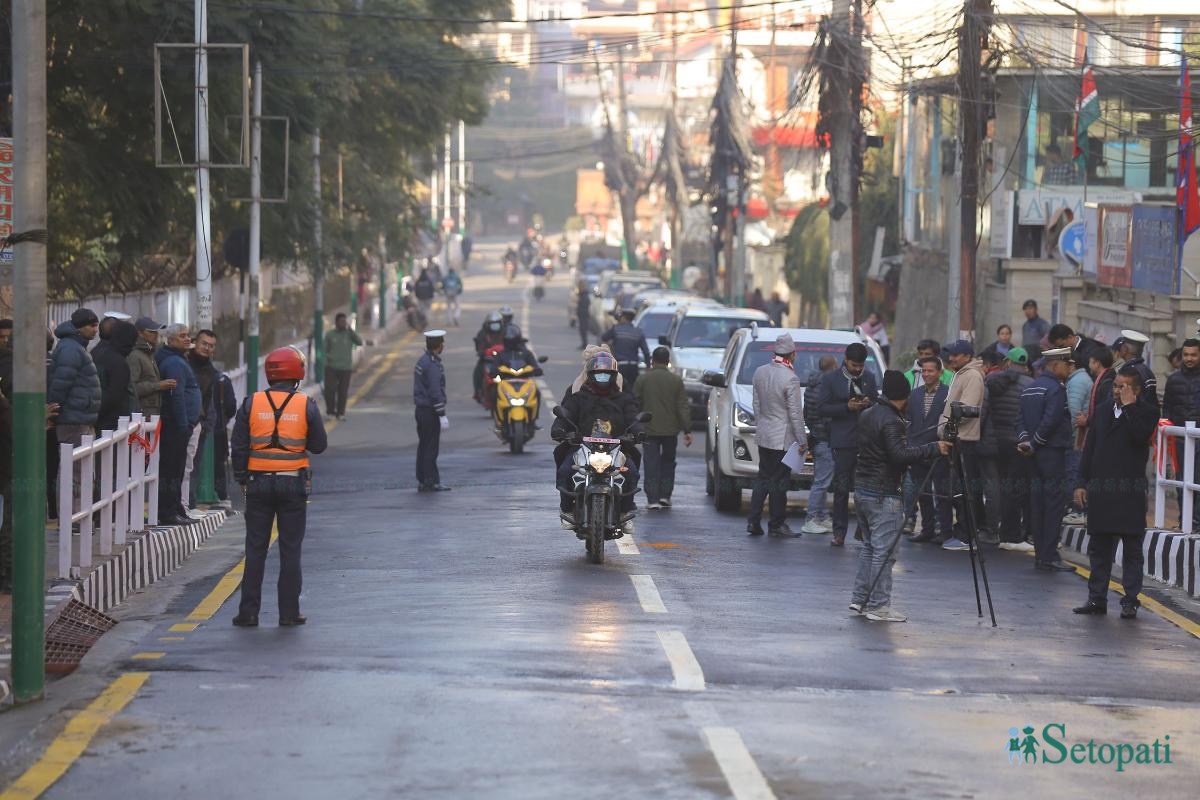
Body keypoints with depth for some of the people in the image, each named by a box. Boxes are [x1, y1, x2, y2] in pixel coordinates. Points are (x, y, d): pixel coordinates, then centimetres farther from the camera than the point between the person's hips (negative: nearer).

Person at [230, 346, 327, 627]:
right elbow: (319, 445, -1)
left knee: (255, 549, 6)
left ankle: (249, 612, 5)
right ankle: (289, 612, 5)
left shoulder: (251, 404, -2)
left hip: (259, 482, 1)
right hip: (293, 483, -1)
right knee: (290, 550, 5)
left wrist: (242, 478, 9)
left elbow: (239, 446, -1)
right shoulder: (306, 405, -5)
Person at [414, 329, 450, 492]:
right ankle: (431, 482, -3)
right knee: (431, 448, -6)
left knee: (423, 446, 11)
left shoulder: (422, 361, 12)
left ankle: (422, 481, 15)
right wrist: (442, 415, -19)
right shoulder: (433, 365, -18)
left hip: (421, 410, 9)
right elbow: (436, 392, -22)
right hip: (431, 411, -9)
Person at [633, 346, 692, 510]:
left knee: (652, 466, 0)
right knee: (668, 462, 17)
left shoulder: (642, 379, -2)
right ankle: (665, 495, 11)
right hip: (670, 429, 1)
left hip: (649, 430, -1)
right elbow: (683, 407, -2)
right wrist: (687, 430, 0)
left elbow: (635, 404, 1)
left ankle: (653, 499, -5)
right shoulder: (676, 380, 0)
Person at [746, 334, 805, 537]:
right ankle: (776, 524, 7)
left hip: (763, 436, 7)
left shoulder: (760, 372, 3)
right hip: (783, 438, -7)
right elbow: (795, 414, -15)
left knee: (762, 479, 13)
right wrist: (802, 440, -8)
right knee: (779, 482, 1)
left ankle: (753, 521, 11)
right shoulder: (790, 379, -18)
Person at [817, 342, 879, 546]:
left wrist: (868, 404, -5)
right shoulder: (830, 379, 3)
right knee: (841, 488, -2)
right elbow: (823, 407, -2)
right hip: (843, 441, -2)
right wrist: (847, 407, -15)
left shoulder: (869, 378, 12)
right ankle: (839, 532, 3)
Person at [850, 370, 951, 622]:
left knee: (869, 547, 17)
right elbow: (900, 455, -25)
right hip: (883, 495, -9)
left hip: (862, 489, 9)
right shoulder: (891, 422, -17)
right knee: (884, 551, -5)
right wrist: (934, 448, -20)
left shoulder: (867, 416, 11)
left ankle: (860, 599, 18)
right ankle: (878, 606, -4)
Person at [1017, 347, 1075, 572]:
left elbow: (1022, 420, 11)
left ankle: (1040, 554, 13)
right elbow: (1050, 421, -20)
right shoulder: (1056, 389, -13)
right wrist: (1033, 444, -11)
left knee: (1037, 501, 10)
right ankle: (1049, 557, -9)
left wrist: (1025, 440, -2)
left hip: (1035, 454, 9)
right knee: (1054, 502, -7)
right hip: (1053, 452, -9)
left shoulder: (1030, 389, 16)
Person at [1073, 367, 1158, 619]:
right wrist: (1081, 483, 8)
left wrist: (1129, 406, -16)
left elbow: (1140, 436, -23)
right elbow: (1089, 448, 14)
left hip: (1130, 492, -5)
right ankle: (1097, 598, 16)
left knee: (1132, 549, 0)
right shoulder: (1104, 410, 13)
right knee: (1098, 548, 9)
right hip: (1100, 491, 5)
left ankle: (1130, 601, 3)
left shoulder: (1144, 413, -1)